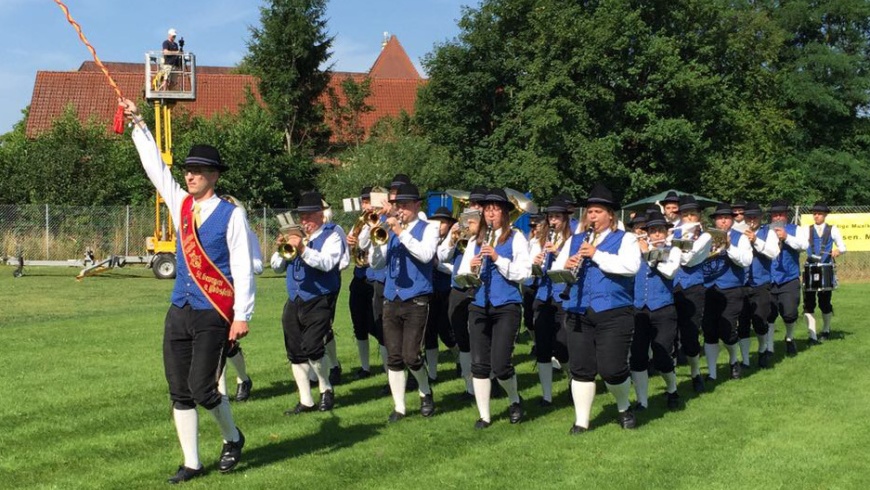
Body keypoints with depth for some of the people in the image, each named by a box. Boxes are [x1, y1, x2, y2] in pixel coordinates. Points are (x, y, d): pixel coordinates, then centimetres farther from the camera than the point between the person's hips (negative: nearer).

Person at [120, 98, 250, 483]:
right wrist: (137, 123, 13)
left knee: (202, 388, -9)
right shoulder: (180, 205, 9)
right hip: (179, 313, 6)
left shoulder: (231, 215, -7)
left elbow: (242, 268, -10)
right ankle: (191, 463, 16)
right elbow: (155, 167, 14)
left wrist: (242, 315, -14)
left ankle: (232, 438, 19)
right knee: (179, 393, 6)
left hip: (214, 317, -6)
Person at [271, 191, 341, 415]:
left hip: (319, 302, -6)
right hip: (294, 302, 6)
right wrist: (281, 248, -6)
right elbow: (277, 266, 14)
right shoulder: (295, 235, 15)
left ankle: (326, 390, 8)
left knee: (312, 349, -16)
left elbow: (327, 263, -19)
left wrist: (303, 249, -31)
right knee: (295, 353, 4)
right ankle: (306, 401, 12)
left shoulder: (331, 236, -1)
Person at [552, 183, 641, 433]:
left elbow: (631, 266, -15)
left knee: (612, 369, -7)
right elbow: (555, 269, 13)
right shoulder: (574, 240, 18)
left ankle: (624, 408, 21)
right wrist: (566, 266, -10)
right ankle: (581, 421, 12)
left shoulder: (625, 239, 3)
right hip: (579, 313, 4)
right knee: (581, 369, 4)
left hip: (613, 312, -4)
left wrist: (597, 255, -17)